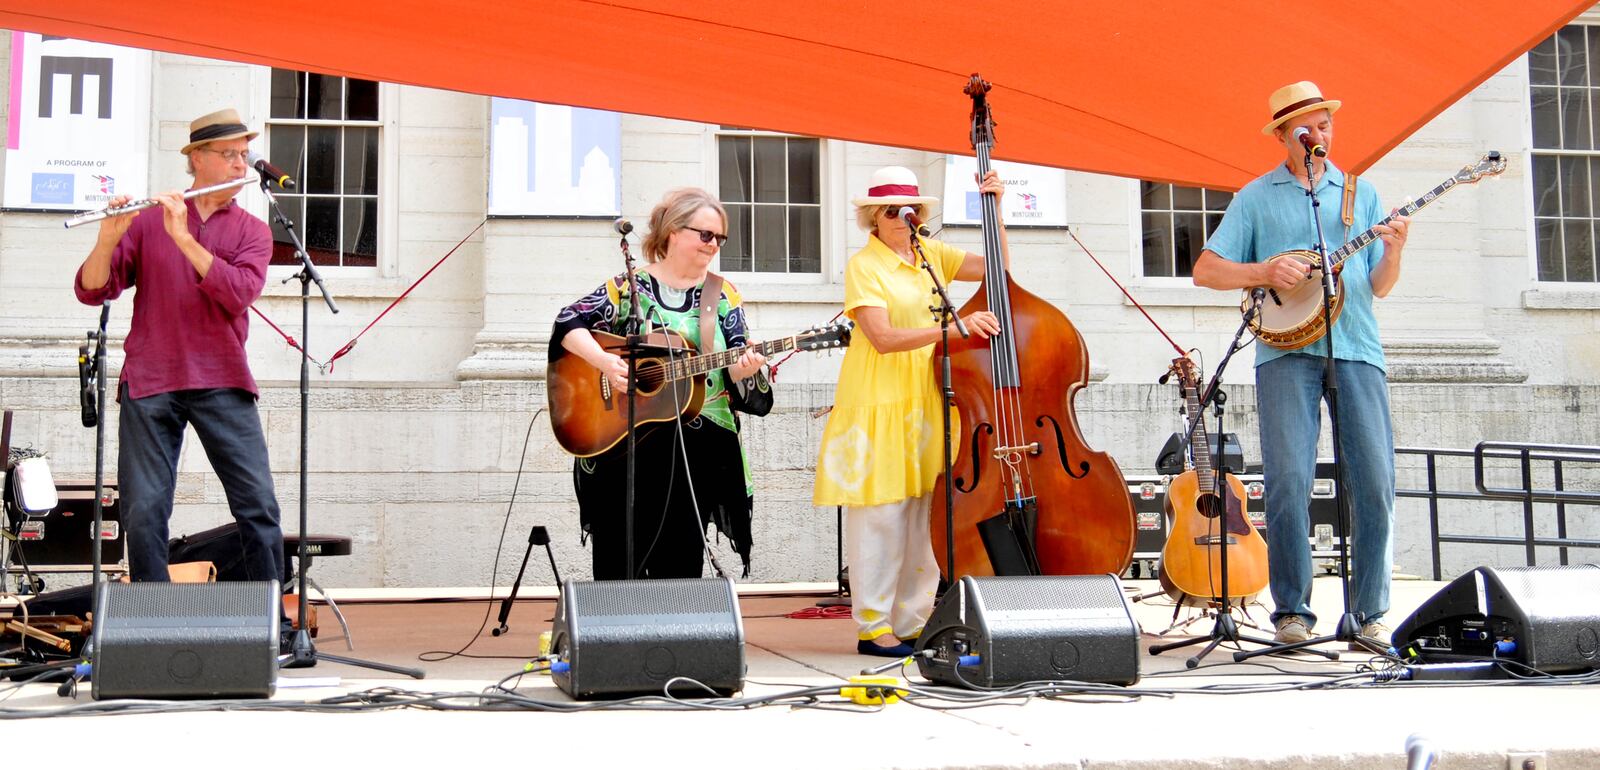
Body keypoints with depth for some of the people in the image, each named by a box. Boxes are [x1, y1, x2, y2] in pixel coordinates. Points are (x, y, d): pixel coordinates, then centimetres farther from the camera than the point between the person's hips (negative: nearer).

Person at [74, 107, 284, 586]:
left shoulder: (252, 231, 9)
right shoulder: (149, 221, 10)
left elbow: (239, 292, -11)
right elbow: (91, 291, 3)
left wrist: (183, 237, -18)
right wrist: (109, 238, -15)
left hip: (222, 384, 0)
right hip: (150, 383, 0)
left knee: (258, 506, -5)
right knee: (144, 513, -2)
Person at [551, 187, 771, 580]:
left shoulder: (723, 296, 8)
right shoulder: (630, 285, 3)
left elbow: (732, 369, 5)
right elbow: (569, 321, -3)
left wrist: (743, 370, -18)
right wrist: (604, 361, -19)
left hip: (696, 448, 1)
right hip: (623, 442, -1)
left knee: (679, 566, 2)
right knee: (618, 562, 1)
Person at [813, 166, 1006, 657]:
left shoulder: (931, 255, 12)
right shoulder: (864, 266, -6)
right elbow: (883, 338, -18)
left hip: (928, 404, 6)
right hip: (878, 403, -6)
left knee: (924, 517, 5)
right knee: (880, 516, -3)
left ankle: (913, 623, 13)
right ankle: (873, 628, 4)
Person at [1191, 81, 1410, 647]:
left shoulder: (1361, 193, 19)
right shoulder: (1256, 197, 12)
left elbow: (1378, 287, 16)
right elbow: (1205, 270, 6)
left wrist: (1393, 252, -4)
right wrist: (1264, 271, -9)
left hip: (1356, 349, 2)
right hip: (1286, 349, -2)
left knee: (1375, 483, -5)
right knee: (1288, 480, -11)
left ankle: (1369, 613, 5)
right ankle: (1292, 611, 0)